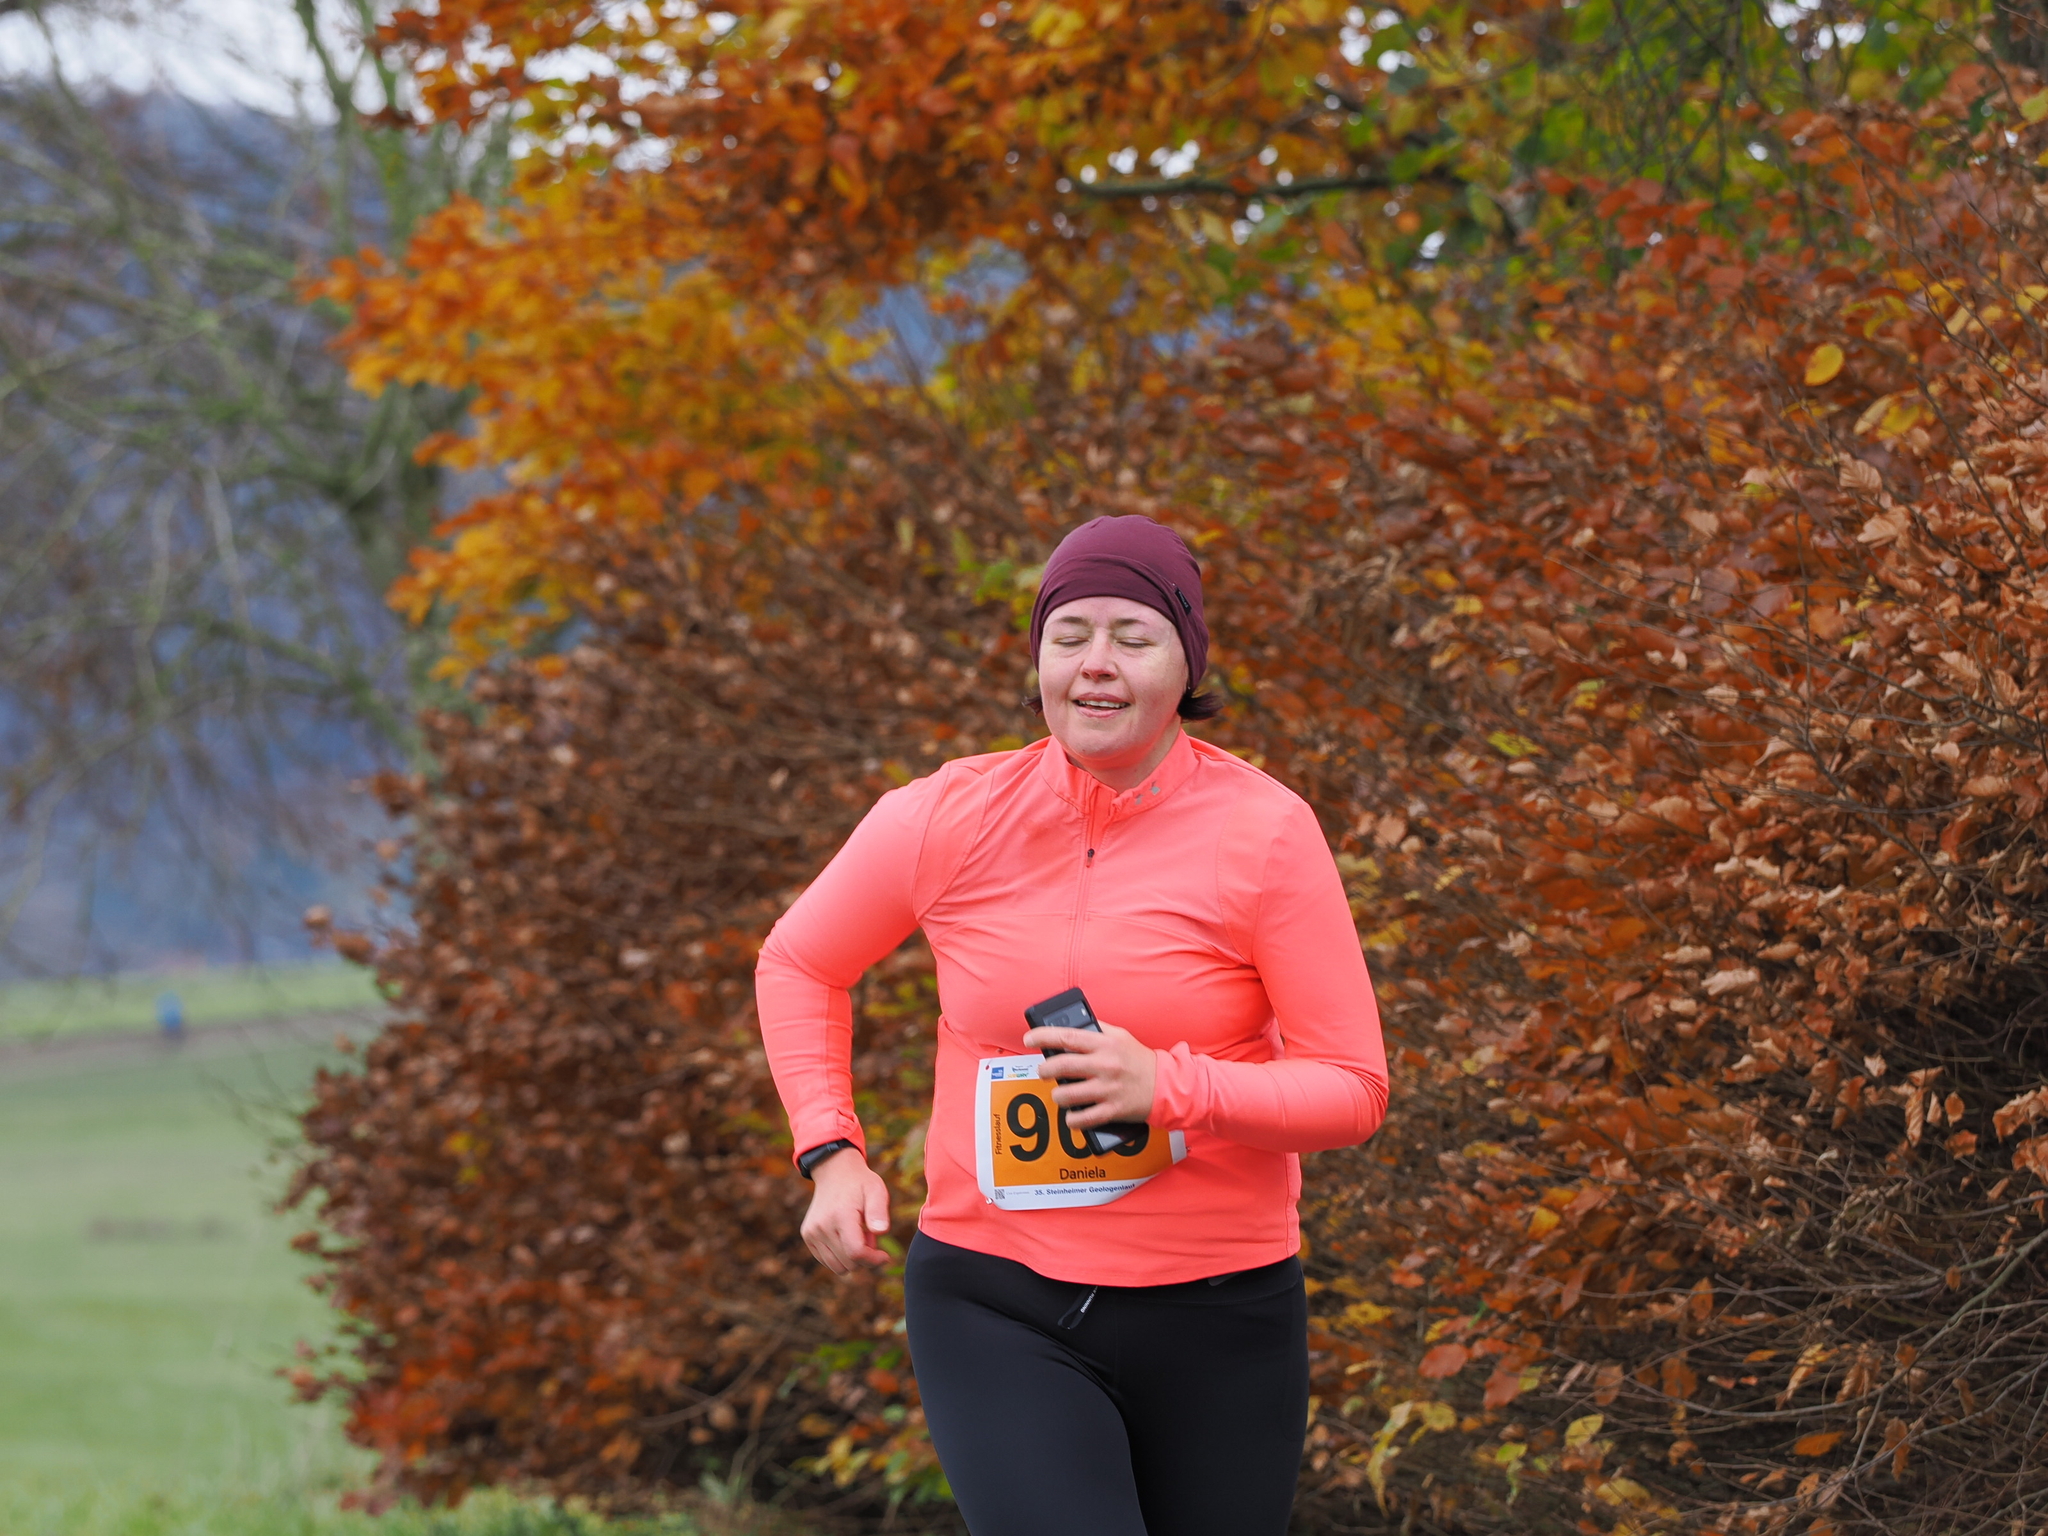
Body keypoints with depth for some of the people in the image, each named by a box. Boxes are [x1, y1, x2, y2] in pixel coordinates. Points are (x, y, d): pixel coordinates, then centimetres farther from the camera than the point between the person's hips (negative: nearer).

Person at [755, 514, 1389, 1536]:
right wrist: (832, 1157, 4)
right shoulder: (951, 819, -3)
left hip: (1218, 1318, 0)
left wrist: (1170, 1087, -23)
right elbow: (799, 963, 16)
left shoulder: (1264, 832, -8)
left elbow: (1352, 1089, -7)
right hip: (998, 1309, 0)